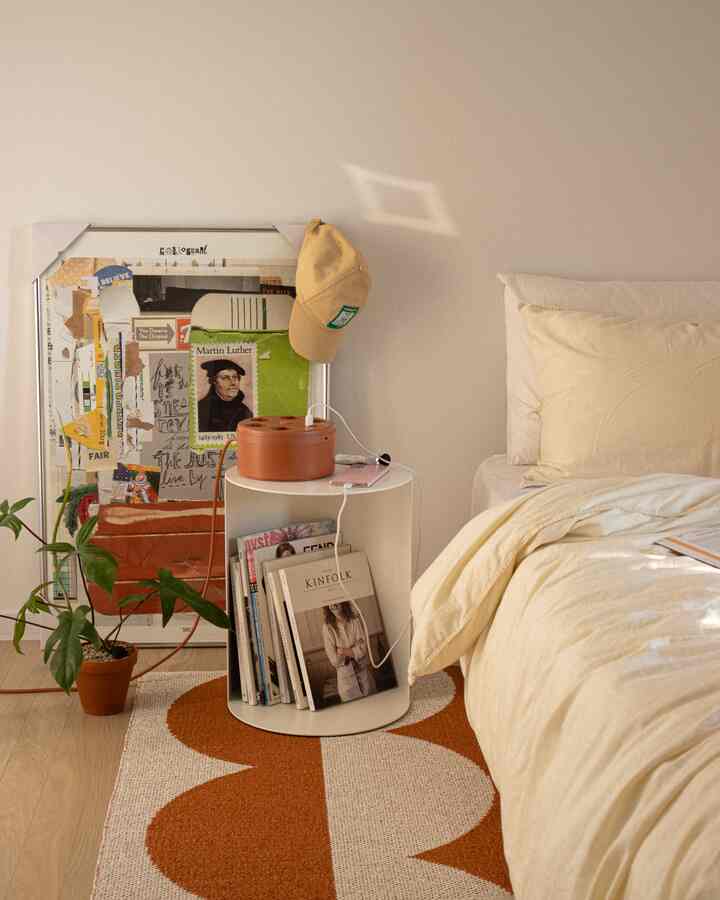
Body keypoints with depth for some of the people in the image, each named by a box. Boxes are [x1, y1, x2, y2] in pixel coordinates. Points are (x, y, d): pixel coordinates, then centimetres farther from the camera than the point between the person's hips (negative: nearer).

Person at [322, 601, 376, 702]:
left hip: (364, 671, 1)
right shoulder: (327, 627, -13)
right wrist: (354, 651, -12)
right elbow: (334, 659, -13)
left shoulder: (355, 620, -10)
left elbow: (363, 647, -11)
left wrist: (344, 651, -18)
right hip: (345, 676, -1)